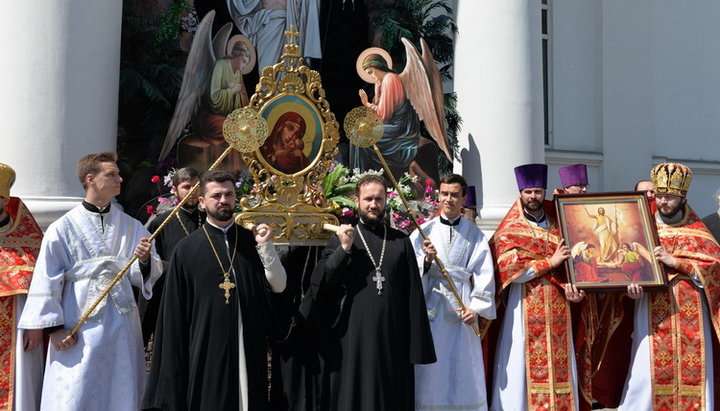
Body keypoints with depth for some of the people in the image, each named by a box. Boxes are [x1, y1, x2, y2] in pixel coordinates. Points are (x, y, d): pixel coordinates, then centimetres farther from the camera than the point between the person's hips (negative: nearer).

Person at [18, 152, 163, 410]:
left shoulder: (131, 227, 7)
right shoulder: (63, 229, -4)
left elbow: (149, 274, 6)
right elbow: (47, 280, -3)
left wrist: (144, 261, -16)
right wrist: (54, 327, -6)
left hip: (122, 328, 3)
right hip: (79, 329, -3)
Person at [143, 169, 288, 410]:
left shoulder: (253, 242, 7)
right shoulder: (187, 249, 0)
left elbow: (279, 286, 0)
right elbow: (175, 313, 0)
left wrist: (266, 246, -11)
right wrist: (175, 362, -2)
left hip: (248, 350, 2)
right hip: (206, 351, -2)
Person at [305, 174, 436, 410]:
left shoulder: (401, 242, 8)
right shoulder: (341, 239, 6)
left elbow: (414, 295, 5)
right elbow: (319, 284, -4)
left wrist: (416, 347, -1)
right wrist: (343, 250, -15)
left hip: (393, 339, 1)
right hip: (352, 340, -1)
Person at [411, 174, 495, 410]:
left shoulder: (475, 236, 8)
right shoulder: (424, 232, 5)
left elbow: (484, 275, 4)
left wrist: (477, 308, -6)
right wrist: (427, 260, -19)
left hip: (462, 313, 1)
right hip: (431, 310, -1)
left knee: (464, 375, 2)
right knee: (431, 375, -2)